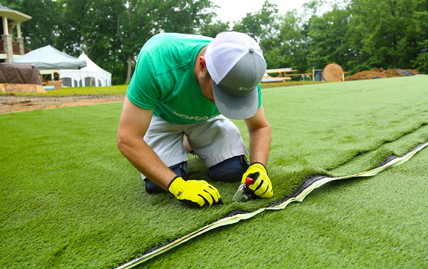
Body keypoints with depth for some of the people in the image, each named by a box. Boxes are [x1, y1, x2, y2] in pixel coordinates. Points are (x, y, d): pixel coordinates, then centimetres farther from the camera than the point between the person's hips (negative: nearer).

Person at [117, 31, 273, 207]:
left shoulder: (244, 73, -30)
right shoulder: (157, 62, -42)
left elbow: (260, 127, -13)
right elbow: (127, 139, -37)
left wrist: (258, 167, -32)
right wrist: (178, 186, -42)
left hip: (207, 118, 3)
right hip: (162, 117, -2)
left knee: (234, 172, -12)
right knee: (158, 184, -20)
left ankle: (191, 144, 19)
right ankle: (183, 143, 14)